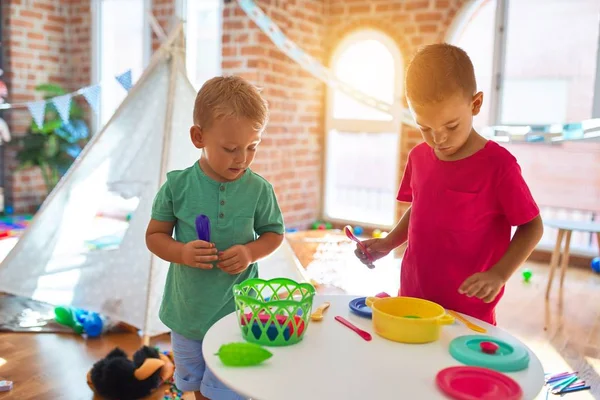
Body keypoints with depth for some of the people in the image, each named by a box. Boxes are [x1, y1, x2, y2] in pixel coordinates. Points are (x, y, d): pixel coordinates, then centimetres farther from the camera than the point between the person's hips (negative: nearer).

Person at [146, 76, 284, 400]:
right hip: (187, 312, 2)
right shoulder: (178, 185, -12)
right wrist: (182, 252, -22)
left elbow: (274, 234, 2)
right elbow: (155, 235, -2)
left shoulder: (259, 190, -12)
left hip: (236, 312, -2)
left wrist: (250, 252, -18)